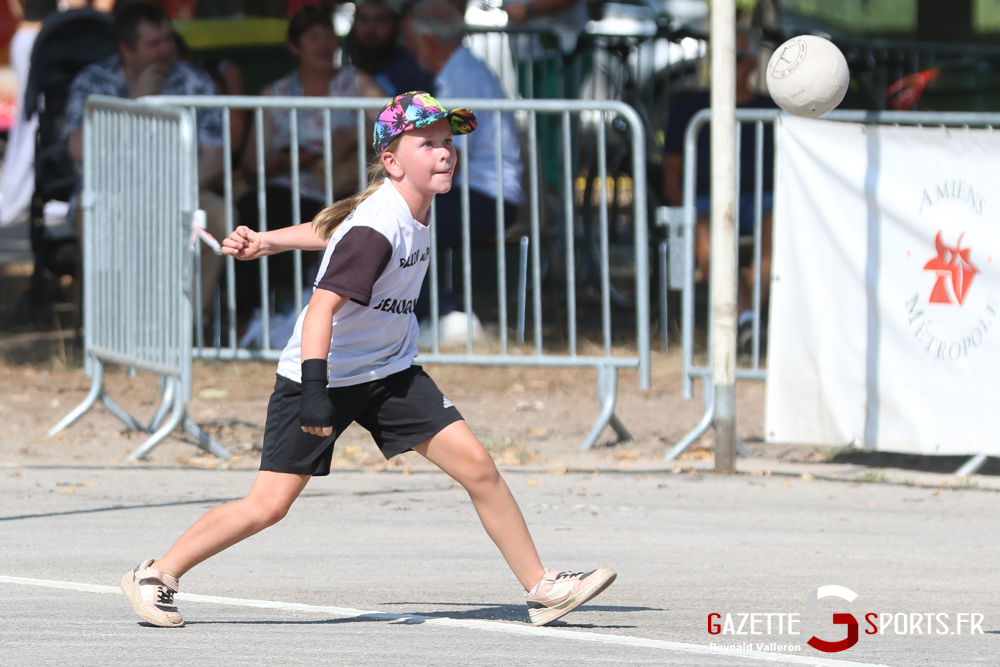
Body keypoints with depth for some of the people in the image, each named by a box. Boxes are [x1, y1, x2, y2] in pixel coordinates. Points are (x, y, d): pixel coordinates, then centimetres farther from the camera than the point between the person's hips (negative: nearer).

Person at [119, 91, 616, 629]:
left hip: (390, 373, 7)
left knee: (476, 465, -4)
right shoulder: (376, 230, -26)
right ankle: (154, 578, 7)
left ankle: (541, 589, 3)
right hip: (323, 375, -7)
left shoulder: (413, 208, 1)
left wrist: (266, 242, 26)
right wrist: (314, 390, -42)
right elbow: (323, 307, -34)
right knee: (269, 504, -9)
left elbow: (335, 231, 15)